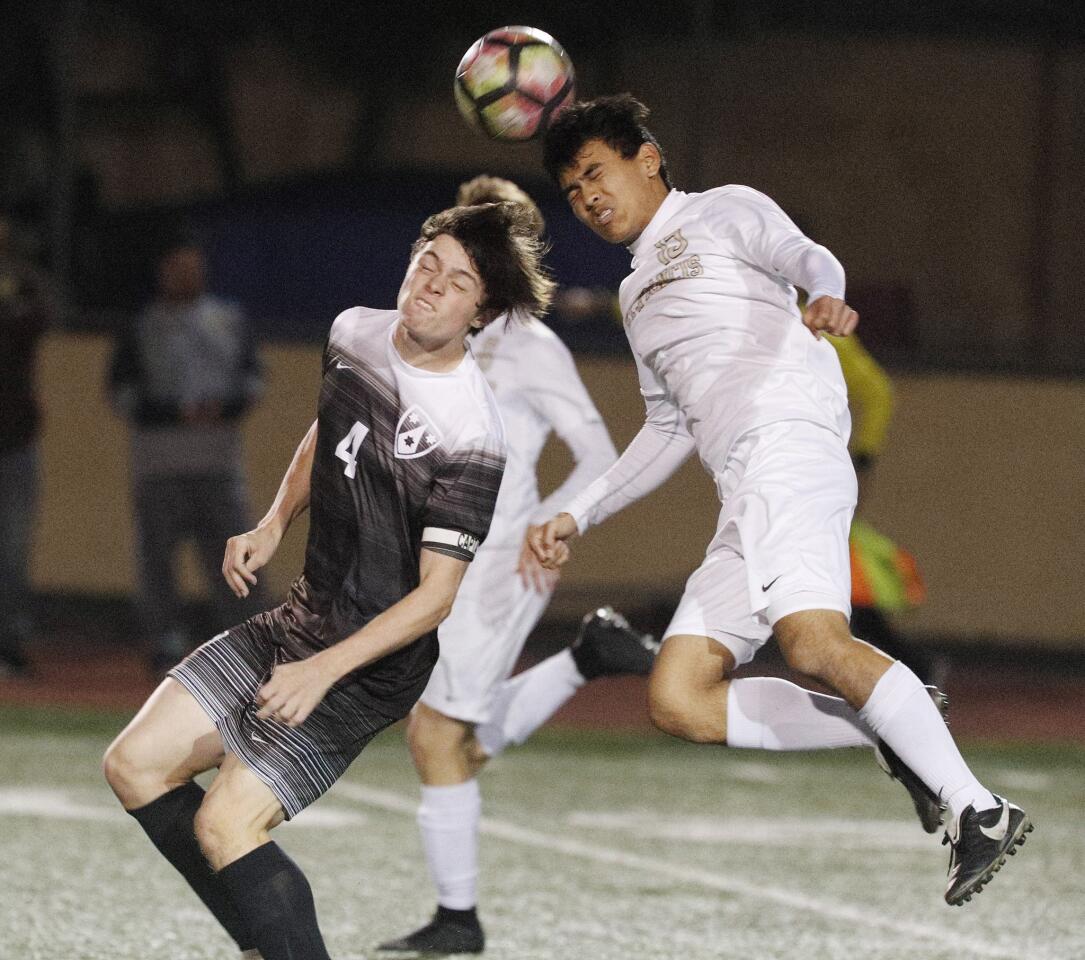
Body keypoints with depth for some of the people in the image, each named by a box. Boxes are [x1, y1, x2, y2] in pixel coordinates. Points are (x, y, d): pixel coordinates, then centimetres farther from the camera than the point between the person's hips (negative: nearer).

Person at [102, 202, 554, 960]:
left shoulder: (470, 439, -23)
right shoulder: (355, 333, 0)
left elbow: (437, 595, -22)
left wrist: (324, 671, -27)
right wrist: (274, 525, 9)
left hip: (373, 663, -8)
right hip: (297, 620, 8)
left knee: (226, 824, -18)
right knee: (136, 766, 4)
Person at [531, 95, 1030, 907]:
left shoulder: (721, 212, 12)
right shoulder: (639, 297, 33)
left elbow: (801, 255, -8)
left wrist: (825, 292, -32)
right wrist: (578, 518, 32)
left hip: (787, 440, -8)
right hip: (742, 496, 9)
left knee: (812, 640, -32)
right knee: (677, 700, -8)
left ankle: (980, 813, -30)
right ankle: (896, 736, -8)